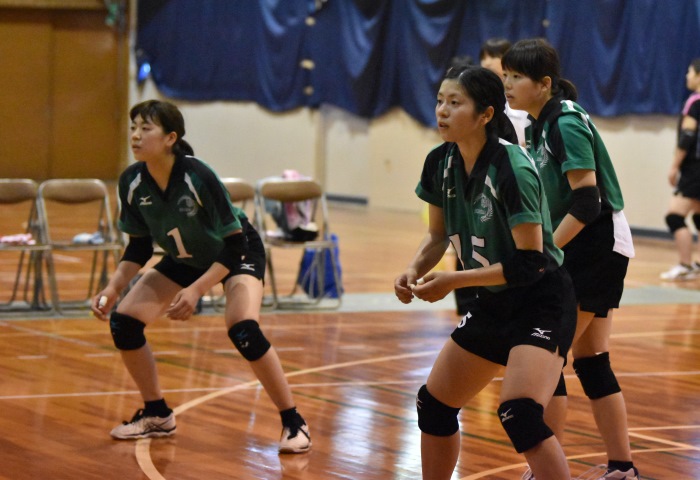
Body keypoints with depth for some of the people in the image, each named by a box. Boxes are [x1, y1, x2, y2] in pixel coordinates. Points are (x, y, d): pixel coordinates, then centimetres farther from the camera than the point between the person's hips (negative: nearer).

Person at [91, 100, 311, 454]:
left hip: (238, 254, -6)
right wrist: (113, 288, -17)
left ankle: (293, 423, -12)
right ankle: (157, 416, 15)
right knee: (123, 322, -5)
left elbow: (234, 244, -29)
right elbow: (139, 246, -4)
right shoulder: (132, 182, -19)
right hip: (183, 258, 6)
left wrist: (196, 290, -37)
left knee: (243, 330, -30)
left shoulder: (198, 177, -34)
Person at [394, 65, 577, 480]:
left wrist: (453, 281, -22)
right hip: (494, 303, 9)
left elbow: (529, 262, -24)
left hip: (542, 303, -8)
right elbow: (439, 234, 12)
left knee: (520, 415, -26)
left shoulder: (513, 169, -24)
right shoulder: (441, 163, -3)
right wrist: (415, 270, -8)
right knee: (434, 405, 14)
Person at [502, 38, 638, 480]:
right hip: (582, 250, 9)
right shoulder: (538, 125, 9)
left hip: (597, 246, -9)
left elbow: (586, 201, -23)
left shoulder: (567, 123, -18)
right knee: (591, 361, 11)